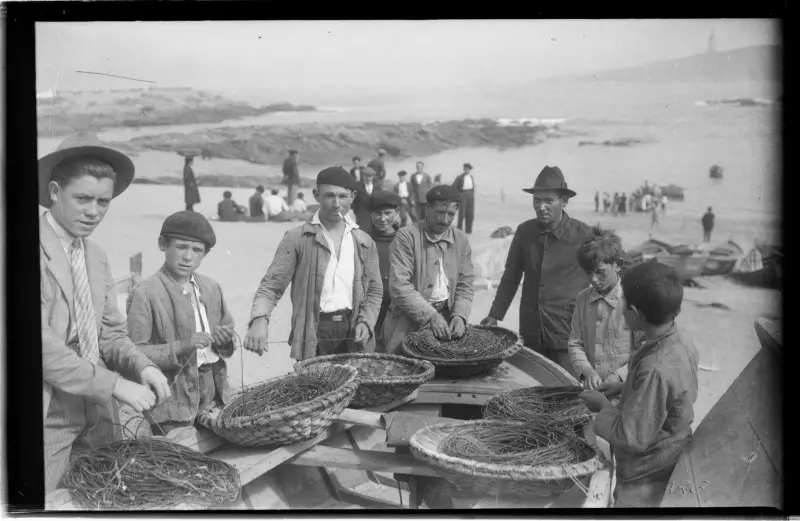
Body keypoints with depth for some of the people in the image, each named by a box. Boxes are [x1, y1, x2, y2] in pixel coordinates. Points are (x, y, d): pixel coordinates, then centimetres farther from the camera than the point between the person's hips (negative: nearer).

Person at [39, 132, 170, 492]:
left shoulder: (96, 258, 12)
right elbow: (39, 341, -20)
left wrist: (142, 366, -8)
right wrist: (115, 385, -21)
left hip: (94, 420, 7)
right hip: (48, 420, -6)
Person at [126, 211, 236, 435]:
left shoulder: (211, 288, 9)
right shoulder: (146, 293, -10)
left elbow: (228, 329, 18)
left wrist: (225, 339, -4)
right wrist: (181, 347, -25)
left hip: (214, 397, 6)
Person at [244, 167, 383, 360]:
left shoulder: (364, 242, 9)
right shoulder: (297, 239, -3)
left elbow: (374, 290, 14)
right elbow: (272, 285, -8)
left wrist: (366, 322, -4)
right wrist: (260, 319, -26)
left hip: (354, 334, 3)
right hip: (313, 338, -3)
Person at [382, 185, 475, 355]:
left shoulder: (461, 240, 6)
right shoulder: (406, 237, -10)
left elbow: (466, 284, 7)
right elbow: (399, 286, -17)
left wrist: (460, 315, -10)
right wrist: (431, 315, -21)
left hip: (446, 319, 4)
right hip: (408, 323, -4)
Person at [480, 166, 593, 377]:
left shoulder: (584, 235, -9)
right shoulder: (524, 231, 3)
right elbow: (511, 276, 12)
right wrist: (494, 316, 11)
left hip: (568, 333, -4)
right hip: (531, 333, 4)